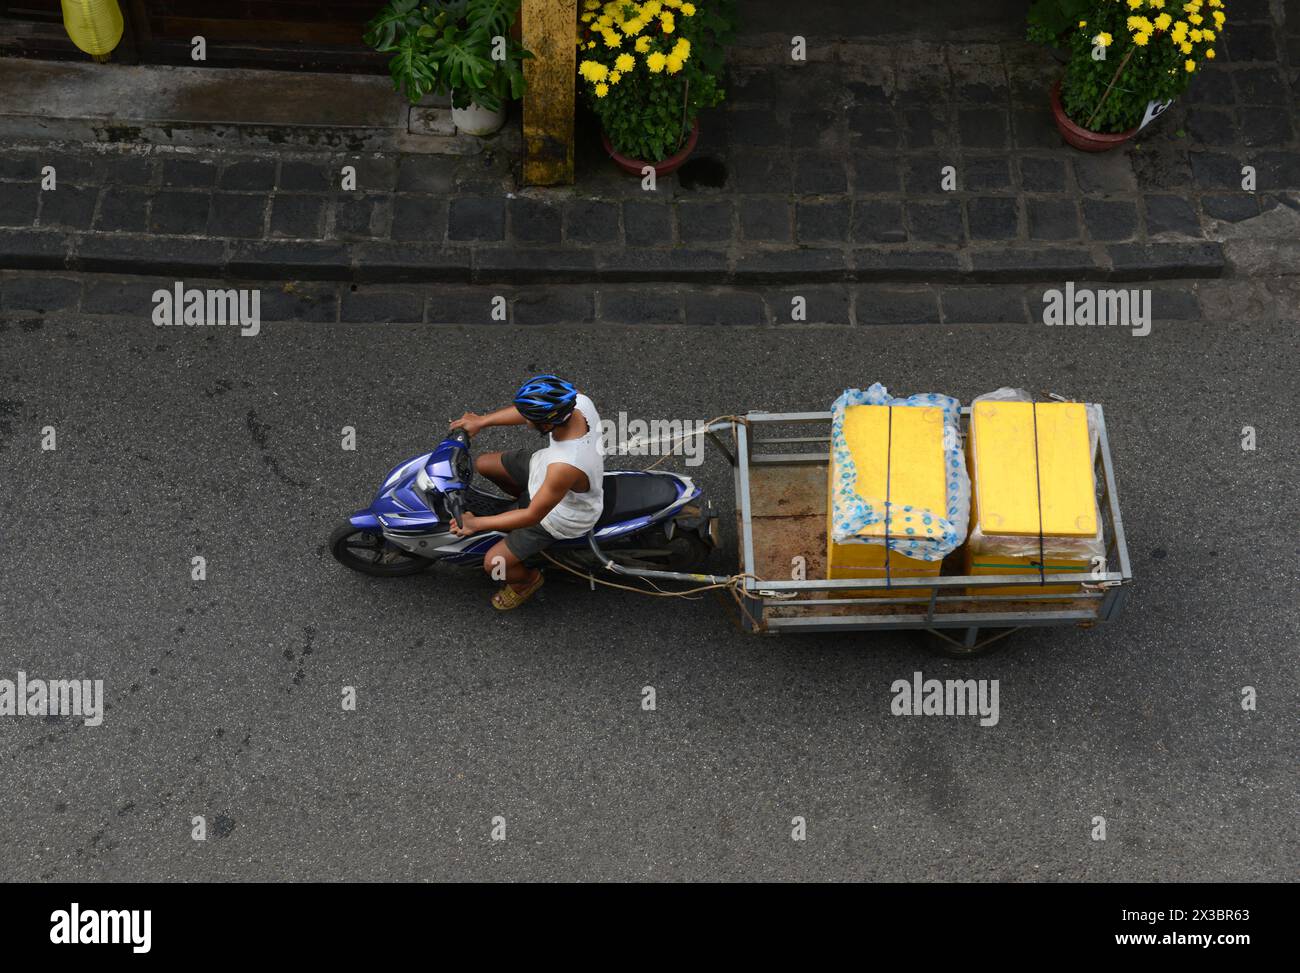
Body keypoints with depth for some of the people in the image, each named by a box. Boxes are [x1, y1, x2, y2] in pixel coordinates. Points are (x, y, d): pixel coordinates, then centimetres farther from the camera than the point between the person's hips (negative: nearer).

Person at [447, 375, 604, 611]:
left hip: (561, 516, -7)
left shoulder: (567, 466, -47)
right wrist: (482, 421, -4)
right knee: (482, 463, 14)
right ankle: (525, 497, 40)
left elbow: (534, 515, -32)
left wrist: (476, 523, -23)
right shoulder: (577, 401, -29)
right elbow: (530, 411, -6)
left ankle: (528, 578, 31)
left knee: (493, 564, -4)